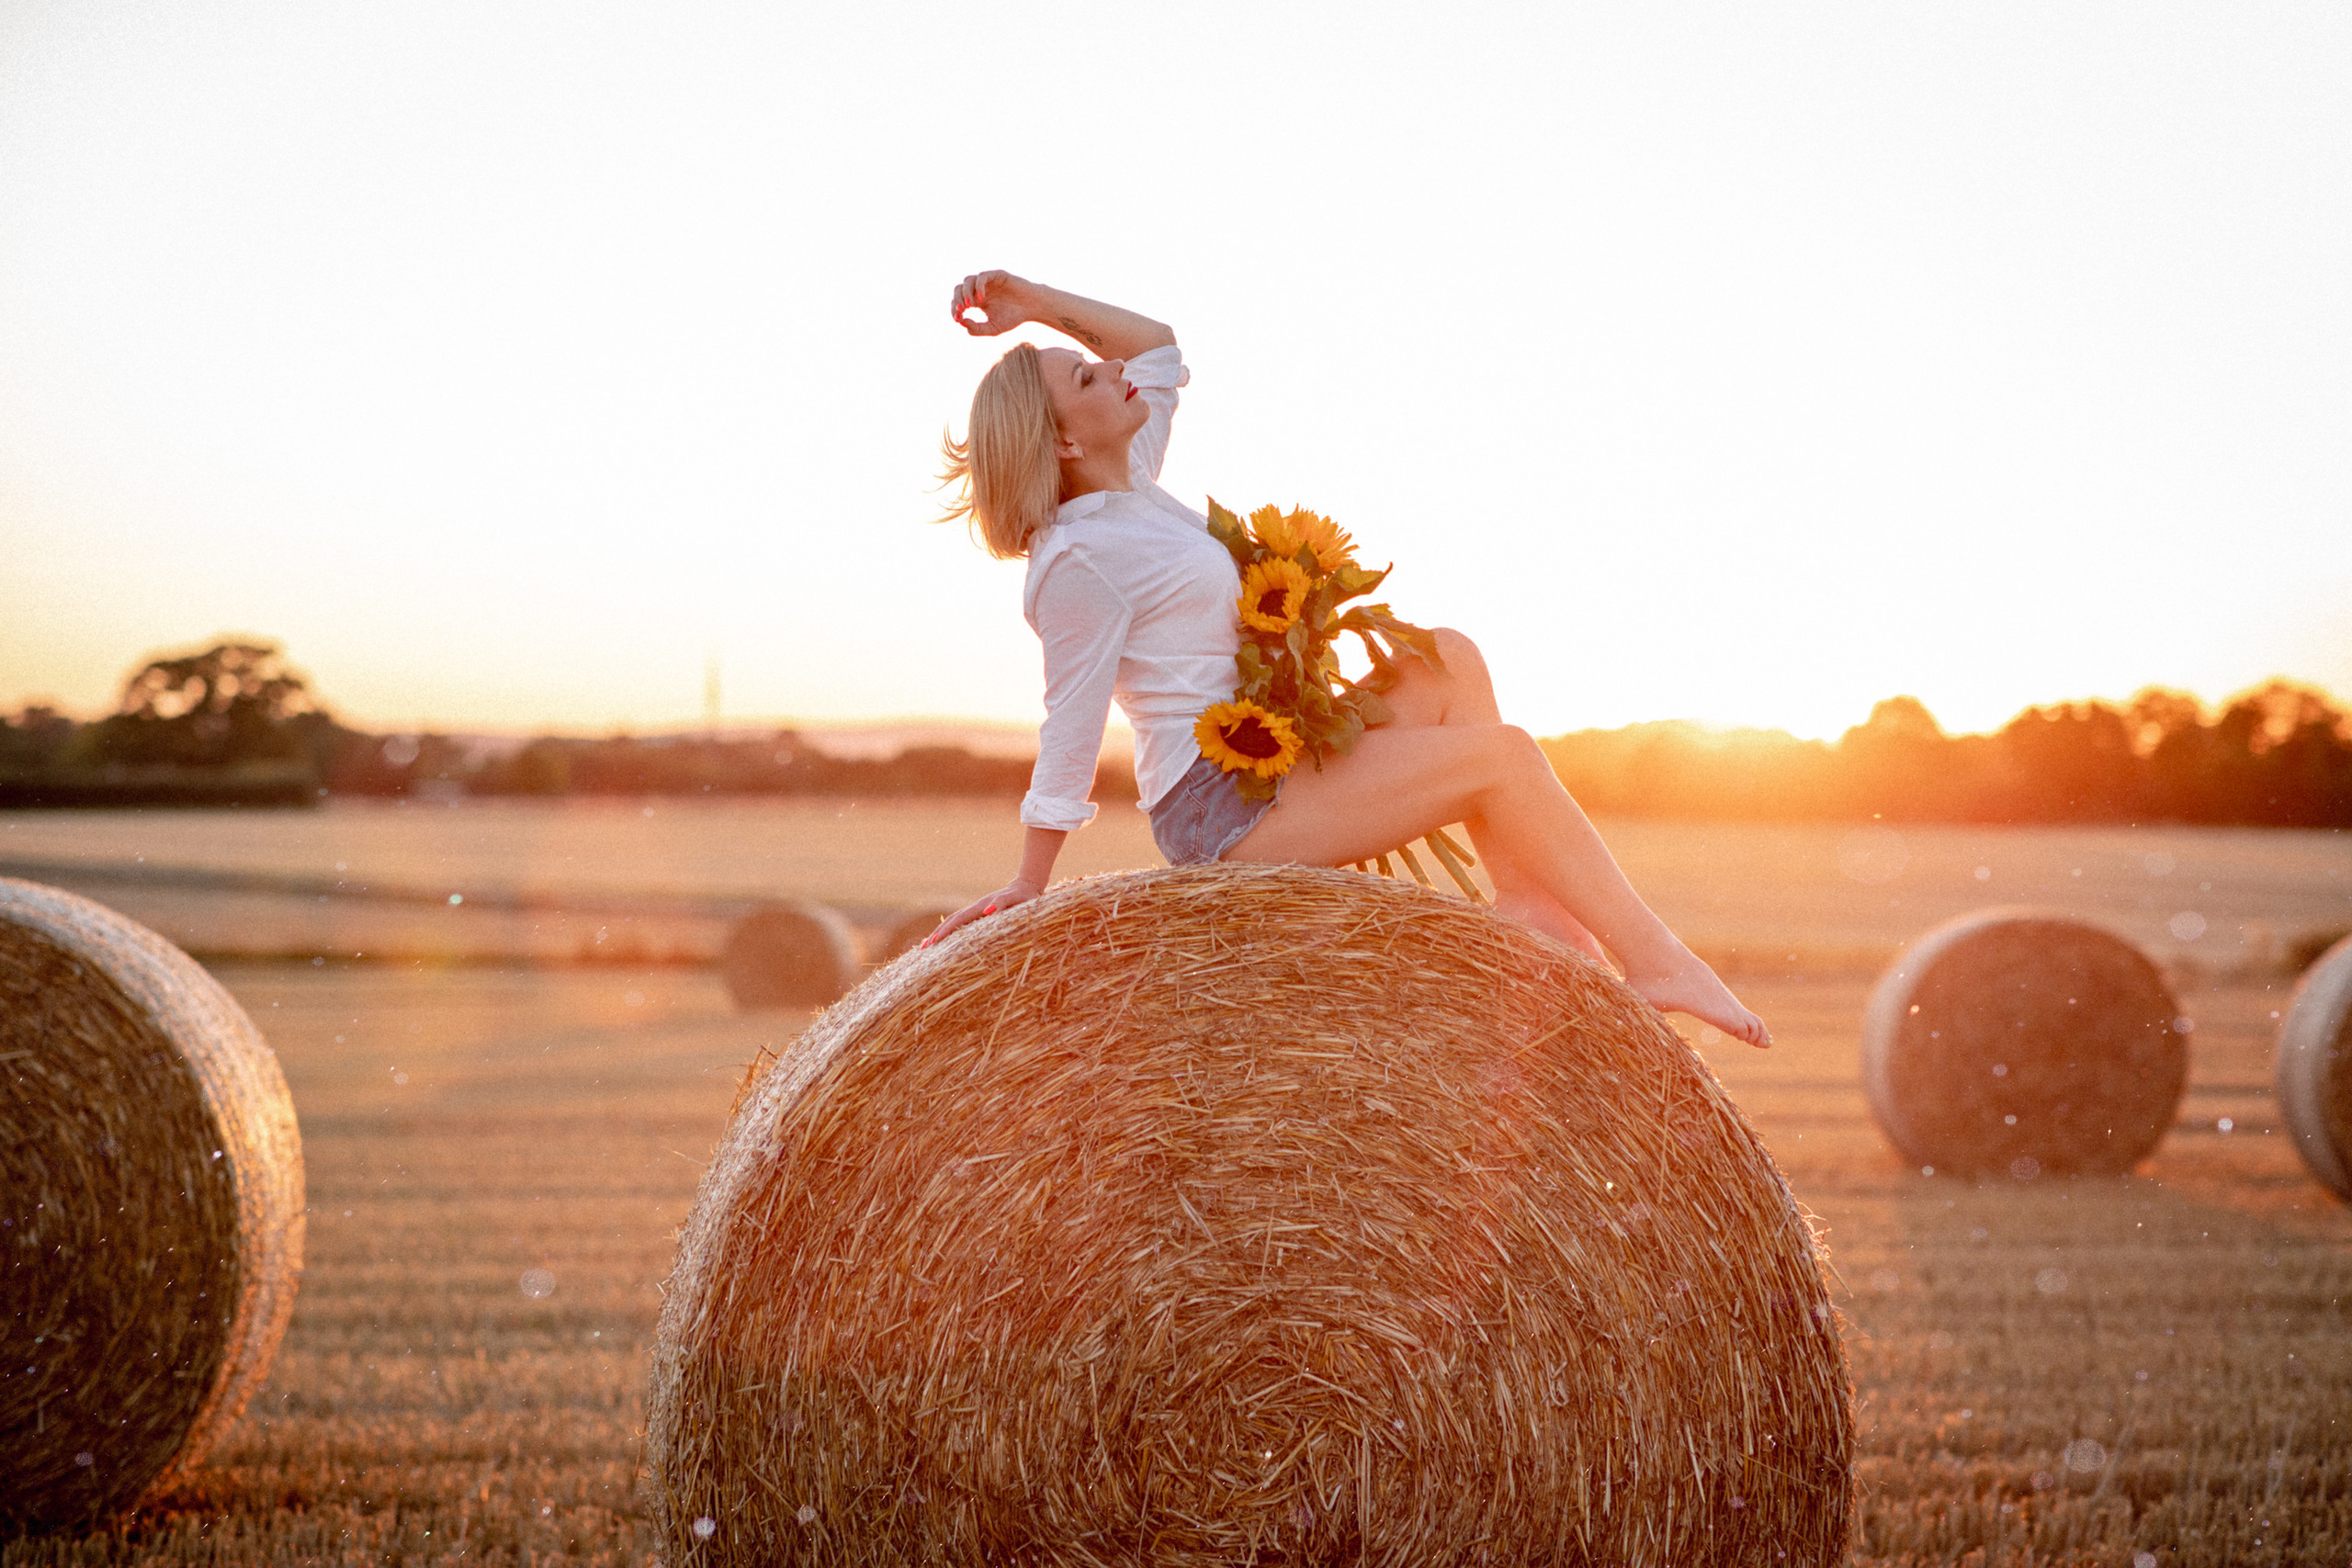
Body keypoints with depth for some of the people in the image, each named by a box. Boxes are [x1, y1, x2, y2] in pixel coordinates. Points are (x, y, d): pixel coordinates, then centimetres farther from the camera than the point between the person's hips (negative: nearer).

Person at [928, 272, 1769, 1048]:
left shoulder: (1125, 491, 11)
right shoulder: (1078, 560, -17)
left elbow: (1155, 345, 22)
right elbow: (1070, 728, -15)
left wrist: (1034, 301, 11)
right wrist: (1027, 887, -10)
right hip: (1223, 802, -10)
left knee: (1448, 658, 8)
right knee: (1505, 757, -13)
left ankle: (1526, 895, 0)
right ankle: (1653, 959, -11)